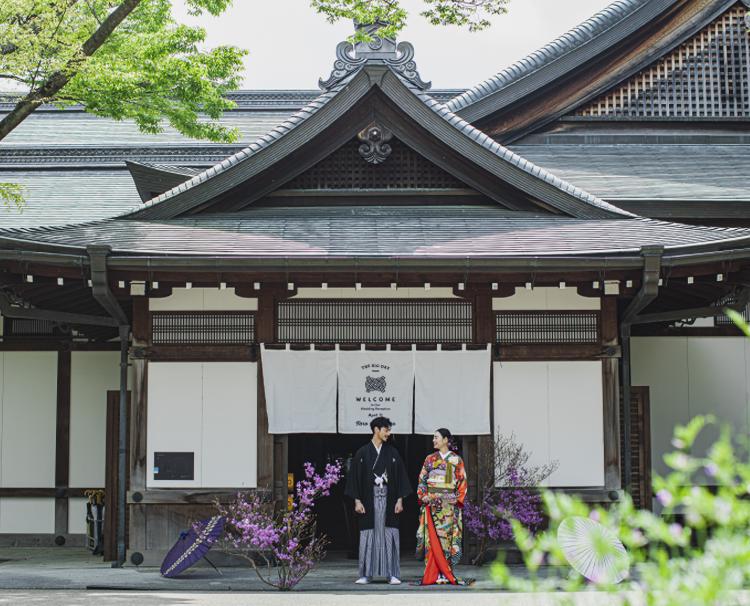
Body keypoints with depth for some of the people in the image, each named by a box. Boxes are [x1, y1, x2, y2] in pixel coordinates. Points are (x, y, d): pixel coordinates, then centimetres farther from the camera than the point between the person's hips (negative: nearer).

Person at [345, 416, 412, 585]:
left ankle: (392, 574, 2)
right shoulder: (362, 453, 3)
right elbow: (355, 477, 2)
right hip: (369, 500, -1)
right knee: (368, 535, 0)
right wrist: (357, 501, -5)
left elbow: (400, 476, 8)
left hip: (388, 500, 1)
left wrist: (400, 500, 1)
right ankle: (366, 574, 5)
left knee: (389, 535, -1)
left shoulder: (392, 453, 8)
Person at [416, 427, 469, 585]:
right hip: (431, 503, 2)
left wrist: (457, 499, -7)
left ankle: (445, 574, -5)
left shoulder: (456, 460, 6)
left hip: (449, 504, -2)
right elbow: (422, 480, 12)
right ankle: (433, 574, -6)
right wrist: (423, 496, -4)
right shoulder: (430, 459, 13)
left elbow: (462, 482, 5)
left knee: (446, 537, -6)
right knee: (432, 537, -5)